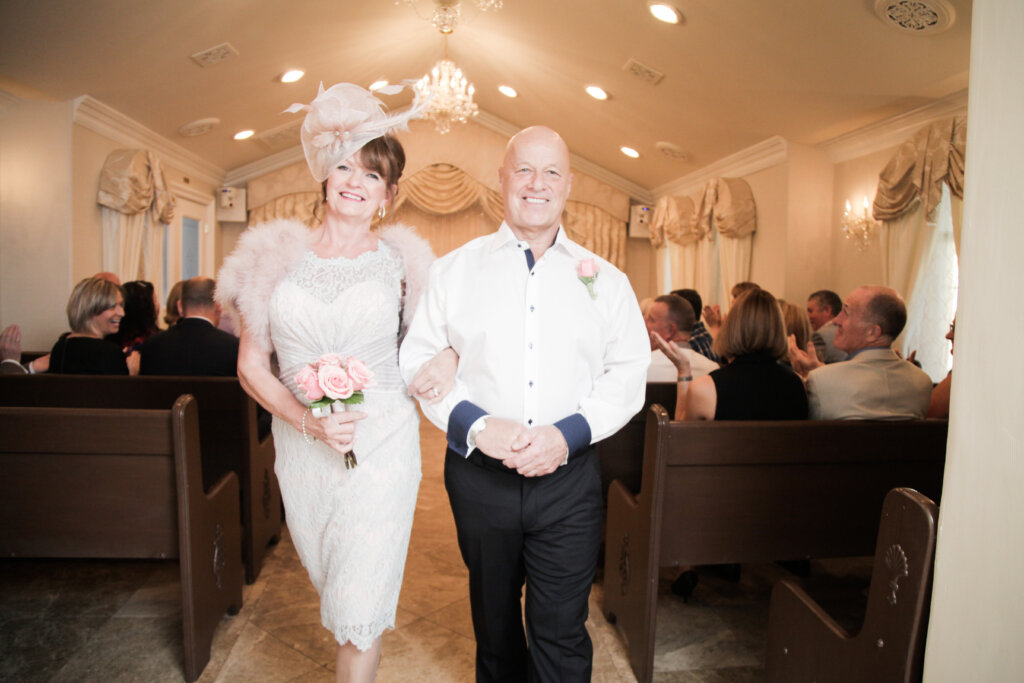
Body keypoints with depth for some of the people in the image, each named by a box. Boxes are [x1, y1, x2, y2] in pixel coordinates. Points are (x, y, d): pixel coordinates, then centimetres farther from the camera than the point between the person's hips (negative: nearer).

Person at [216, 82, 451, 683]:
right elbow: (251, 366, 1)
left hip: (381, 443, -2)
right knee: (332, 584, 21)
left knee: (362, 600, -1)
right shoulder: (276, 256, 1)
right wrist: (308, 422, -13)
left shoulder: (400, 260, -1)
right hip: (302, 447, 3)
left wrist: (447, 355, -9)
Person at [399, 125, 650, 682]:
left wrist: (568, 433, -14)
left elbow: (628, 374, 1)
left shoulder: (604, 279, 4)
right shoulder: (454, 269, 3)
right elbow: (417, 360, 1)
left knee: (561, 633, 4)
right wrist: (474, 425, -14)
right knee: (493, 618, 21)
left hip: (568, 478, 0)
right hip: (479, 474, 1)